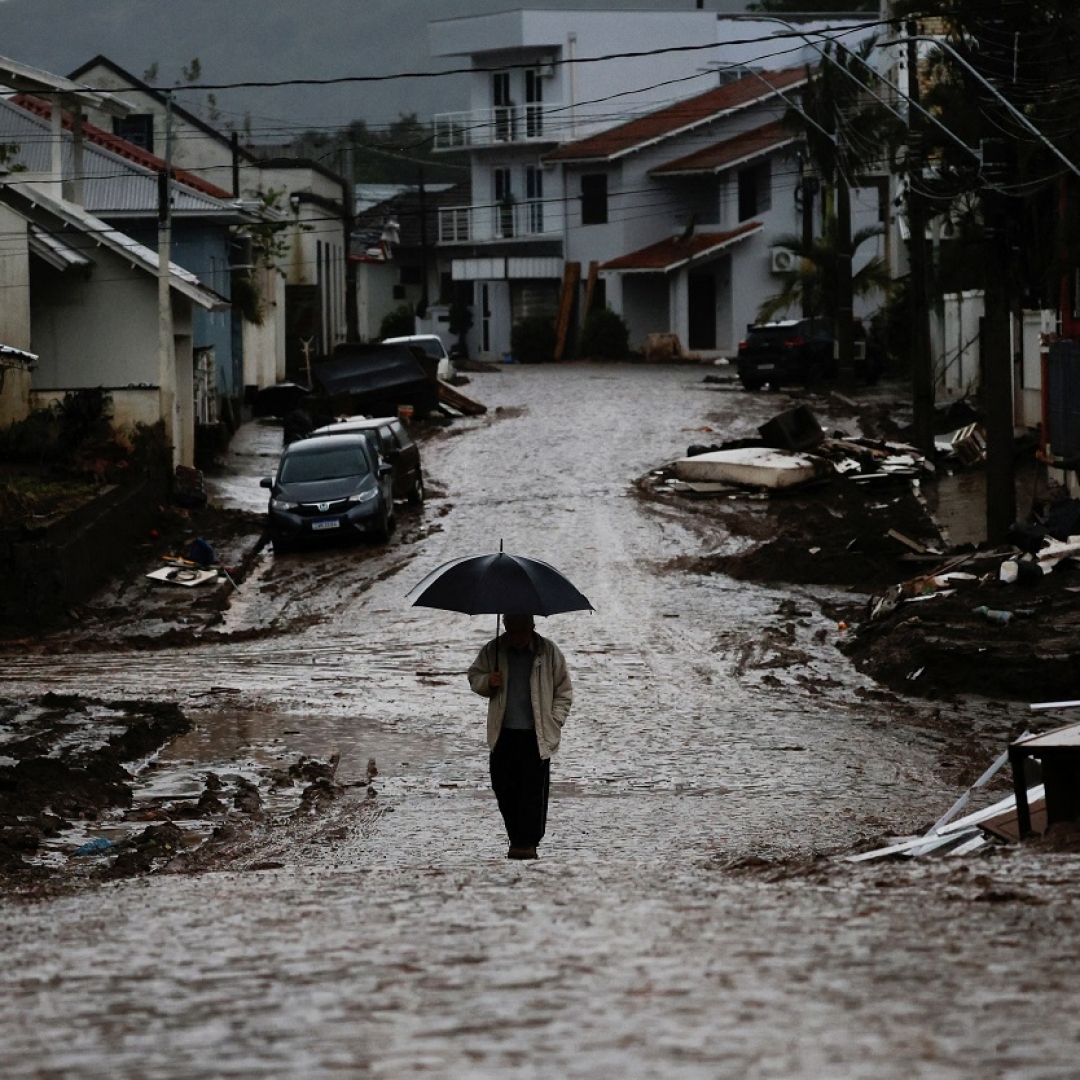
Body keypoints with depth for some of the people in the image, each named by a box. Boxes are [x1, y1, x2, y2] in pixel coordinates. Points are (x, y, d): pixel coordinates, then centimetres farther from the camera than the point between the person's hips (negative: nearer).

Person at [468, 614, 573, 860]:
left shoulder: (548, 652, -1)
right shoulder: (493, 650, 4)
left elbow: (564, 691, 6)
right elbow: (474, 676, 16)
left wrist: (554, 722, -3)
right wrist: (487, 682, -7)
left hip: (537, 735, -3)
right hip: (503, 733, 3)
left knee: (533, 789, -7)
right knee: (503, 786, 5)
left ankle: (528, 842, -4)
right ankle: (516, 838, 18)